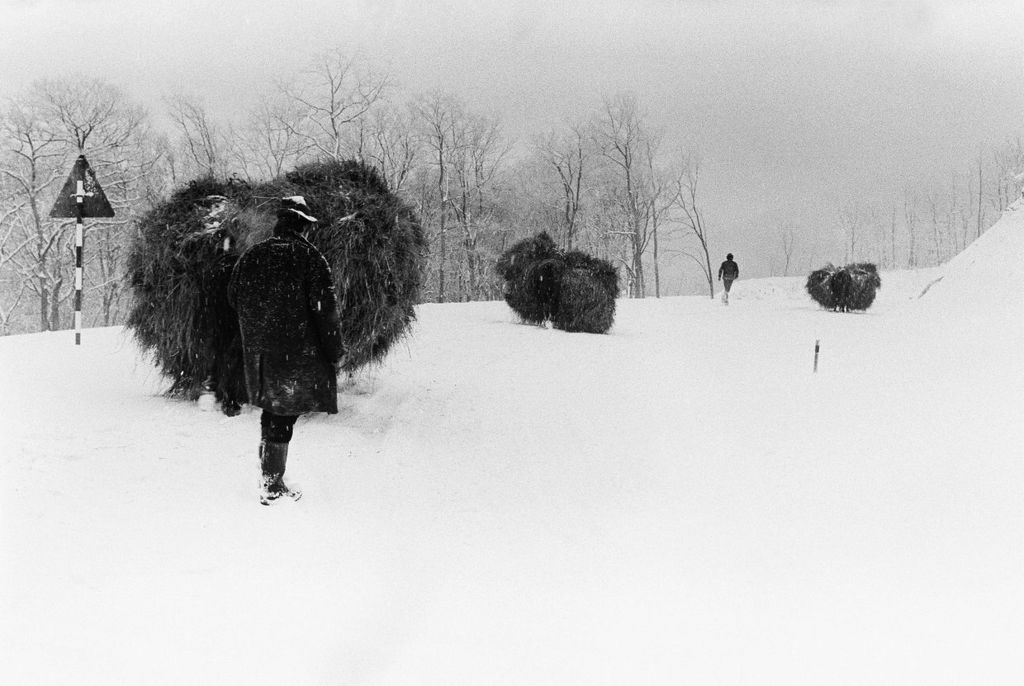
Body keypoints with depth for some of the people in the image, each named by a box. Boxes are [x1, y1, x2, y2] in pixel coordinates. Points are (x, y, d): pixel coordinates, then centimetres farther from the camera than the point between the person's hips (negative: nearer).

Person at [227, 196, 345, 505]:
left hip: (258, 351, 6)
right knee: (284, 415, 0)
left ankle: (269, 479, 23)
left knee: (272, 411, 18)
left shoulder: (251, 256, 7)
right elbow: (324, 308, -13)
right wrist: (336, 351, -6)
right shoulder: (309, 257, -10)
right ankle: (272, 484, 2)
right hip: (298, 353, -6)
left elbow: (234, 298, 17)